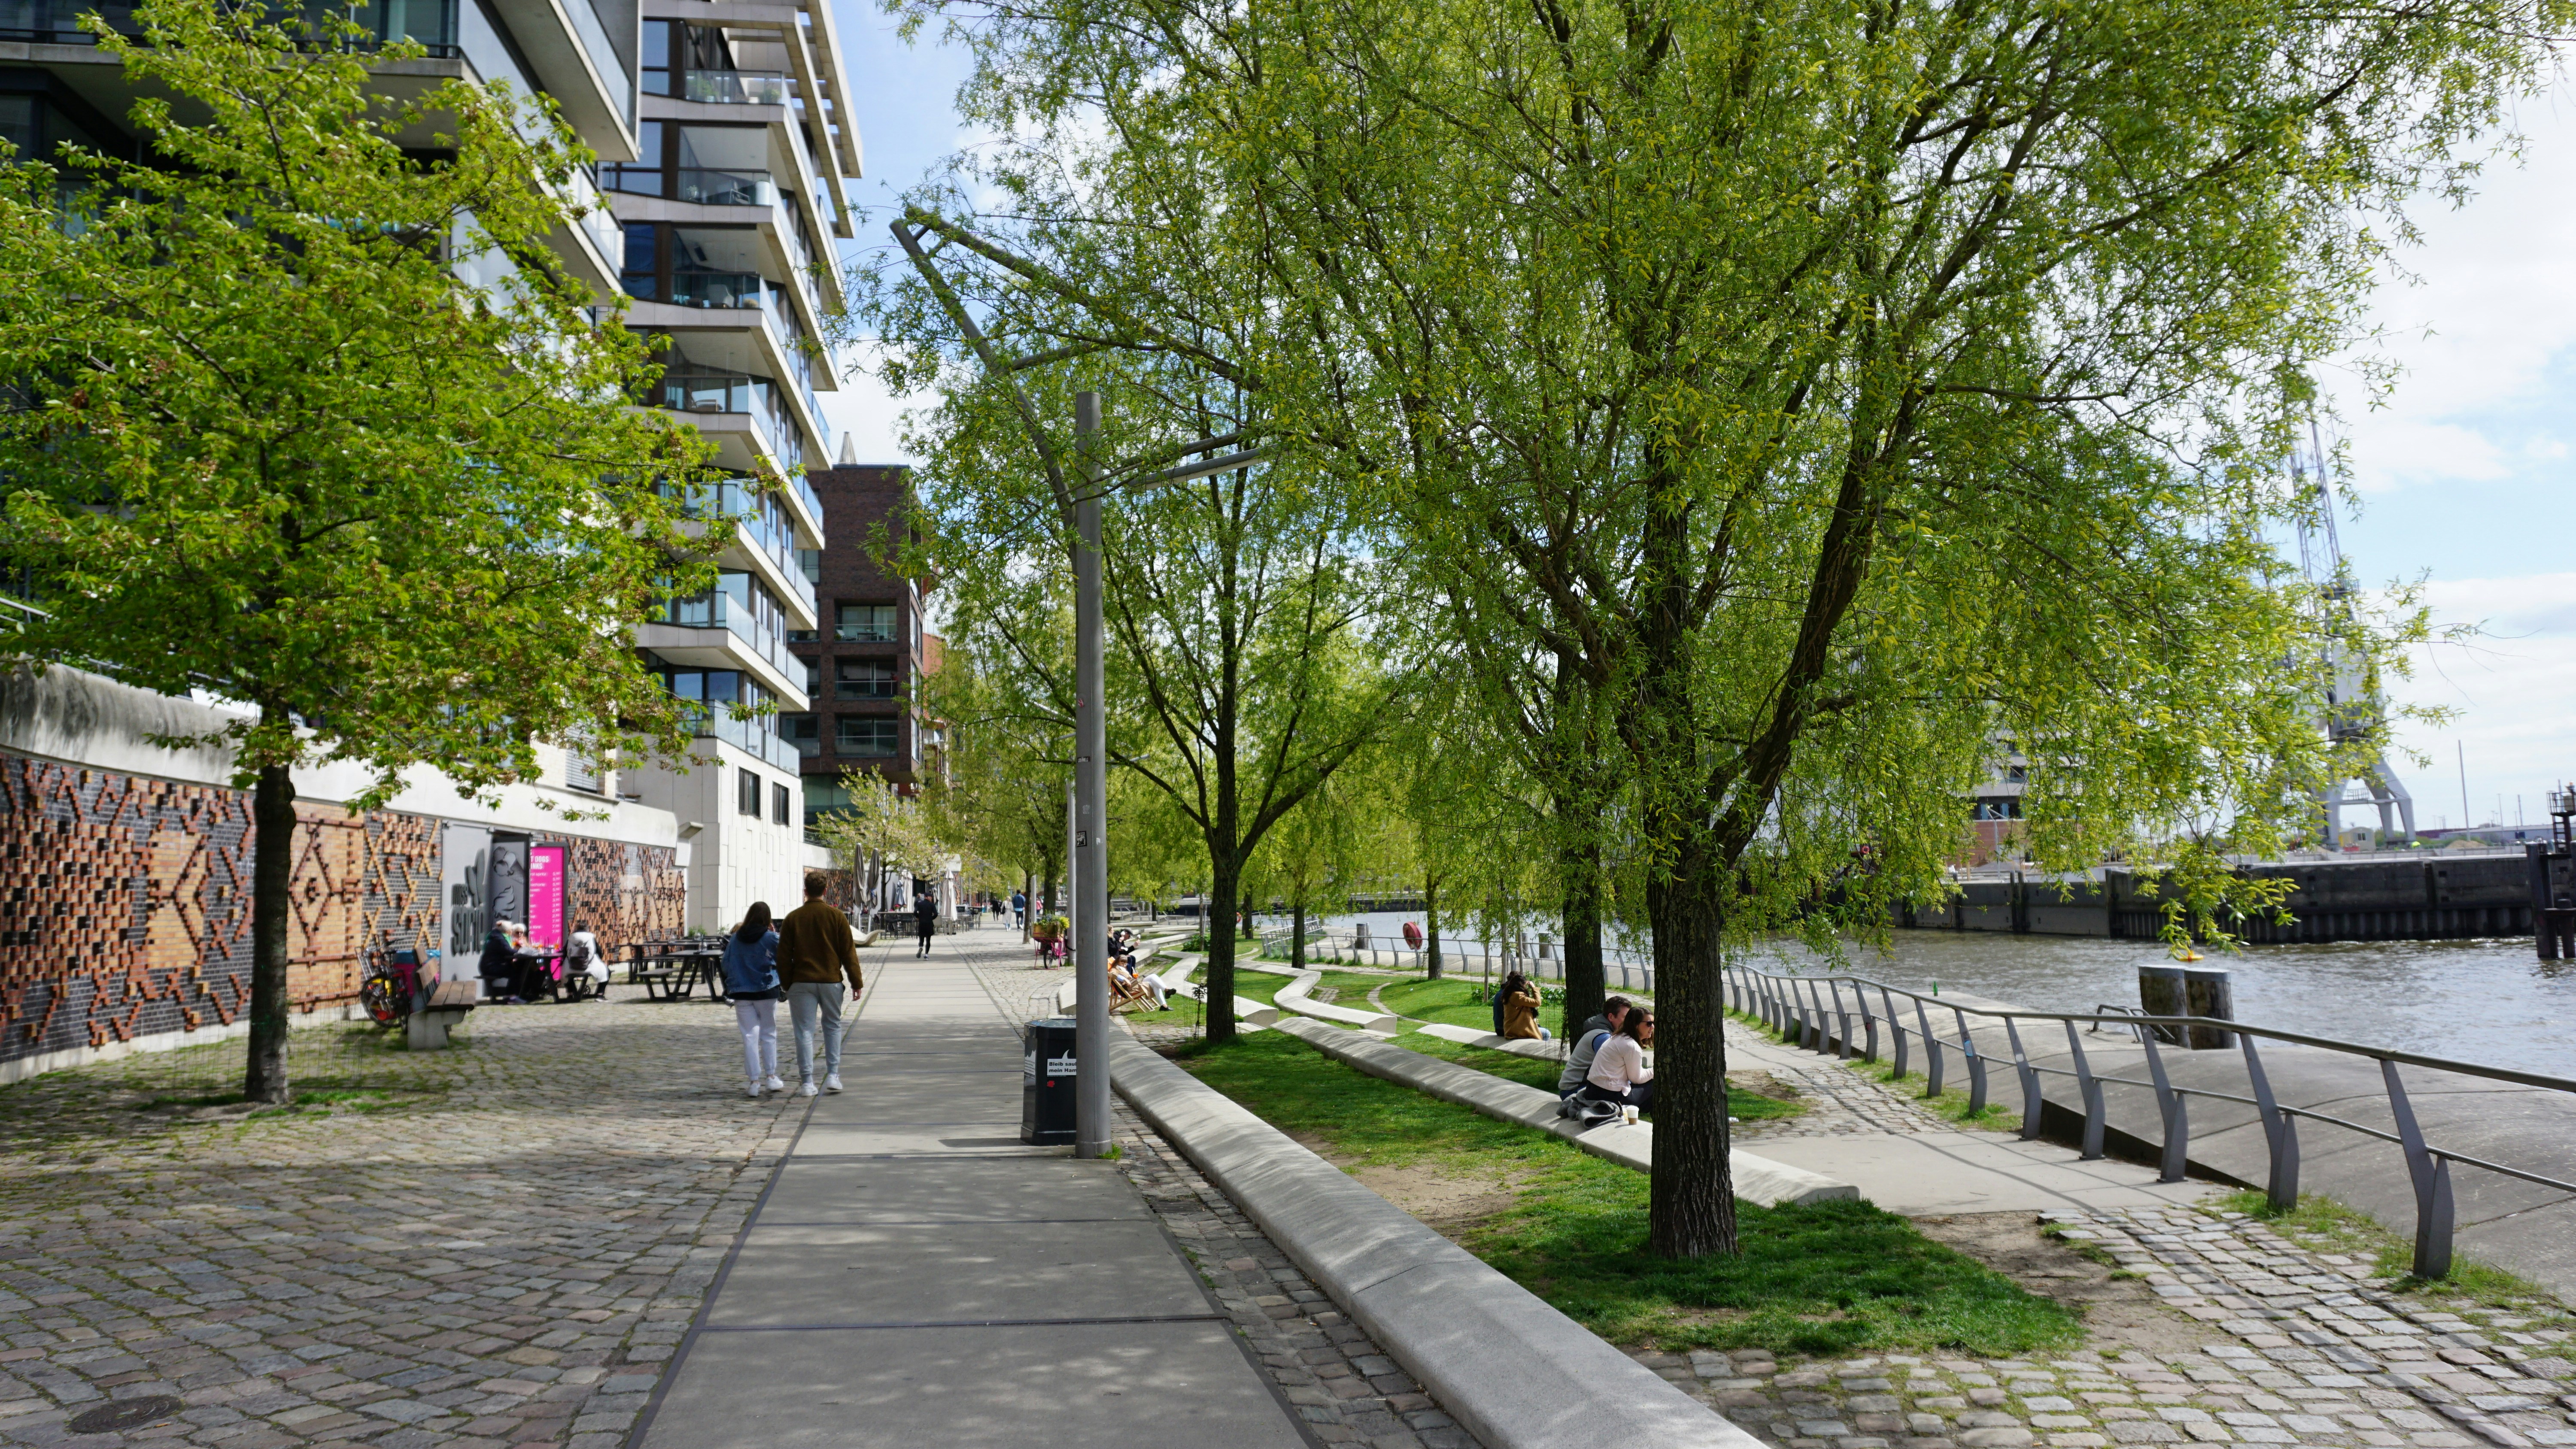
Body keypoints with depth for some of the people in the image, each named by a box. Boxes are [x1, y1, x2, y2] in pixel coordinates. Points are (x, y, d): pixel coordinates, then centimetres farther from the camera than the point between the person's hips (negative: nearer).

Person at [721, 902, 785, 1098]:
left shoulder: (735, 938, 2)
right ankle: (771, 1077, 15)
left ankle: (754, 1081, 0)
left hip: (741, 993, 2)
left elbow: (725, 965, 8)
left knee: (750, 1036, 3)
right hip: (767, 992, -2)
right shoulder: (771, 938, -7)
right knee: (769, 1034, 11)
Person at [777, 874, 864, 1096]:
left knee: (804, 1031, 2)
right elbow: (849, 953, 0)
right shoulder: (837, 917, 0)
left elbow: (784, 956, 3)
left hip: (801, 982, 0)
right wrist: (856, 983, 5)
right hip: (831, 981, 0)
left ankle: (807, 1083, 0)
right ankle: (833, 1075, 8)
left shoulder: (792, 918, 1)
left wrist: (787, 985, 11)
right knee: (832, 1026, 15)